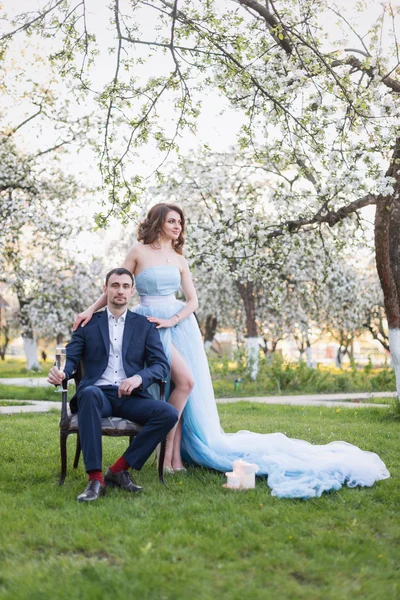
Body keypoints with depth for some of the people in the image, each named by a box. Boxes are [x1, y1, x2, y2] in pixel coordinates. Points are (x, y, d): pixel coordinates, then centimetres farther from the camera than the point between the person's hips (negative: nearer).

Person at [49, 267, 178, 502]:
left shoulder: (145, 325, 14)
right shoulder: (88, 323, 14)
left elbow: (162, 365, 5)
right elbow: (71, 358, 7)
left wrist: (139, 378, -17)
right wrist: (61, 372, -18)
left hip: (131, 397, 2)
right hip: (98, 394, -1)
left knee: (169, 413, -26)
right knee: (89, 393, -38)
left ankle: (119, 469, -15)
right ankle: (95, 479, -38)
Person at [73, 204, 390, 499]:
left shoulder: (178, 259, 14)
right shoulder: (139, 251, 2)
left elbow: (193, 300, 9)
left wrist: (172, 320, -7)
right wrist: (91, 310, -8)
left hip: (179, 325, 5)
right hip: (150, 325, -5)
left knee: (186, 386, -3)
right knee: (184, 381, -20)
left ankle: (177, 455, 3)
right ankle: (169, 451, -9)